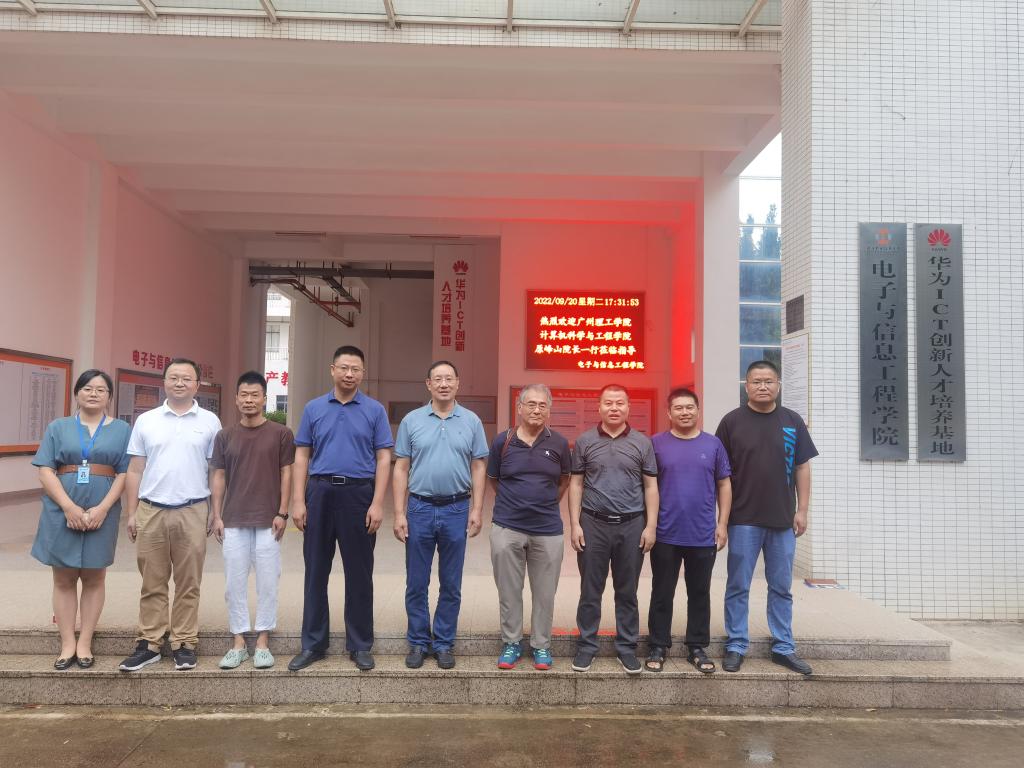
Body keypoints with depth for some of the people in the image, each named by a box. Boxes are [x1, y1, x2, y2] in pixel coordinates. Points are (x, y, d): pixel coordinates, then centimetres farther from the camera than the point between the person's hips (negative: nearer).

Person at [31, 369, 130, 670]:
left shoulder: (122, 430, 7)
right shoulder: (58, 427, 9)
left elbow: (125, 474, 0)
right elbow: (45, 471, 0)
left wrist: (102, 508, -13)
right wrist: (69, 507, -14)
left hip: (102, 514, -1)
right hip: (62, 513, 1)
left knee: (94, 577, 5)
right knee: (63, 578, 5)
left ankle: (84, 644, 14)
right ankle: (67, 645, 13)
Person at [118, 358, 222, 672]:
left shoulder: (209, 422, 3)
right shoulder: (146, 421, 7)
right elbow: (135, 470, 9)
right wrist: (131, 513, 5)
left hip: (192, 512, -1)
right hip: (151, 511, 1)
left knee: (188, 584, 6)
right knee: (152, 584, 9)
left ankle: (184, 644, 15)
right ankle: (149, 644, 18)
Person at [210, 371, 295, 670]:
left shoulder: (281, 433, 0)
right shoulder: (225, 436, 7)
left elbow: (286, 474, 0)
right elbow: (218, 477, 9)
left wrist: (282, 513, -6)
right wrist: (217, 516, 3)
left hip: (268, 521, -2)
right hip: (233, 521, 2)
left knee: (267, 582, 3)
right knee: (234, 583, 7)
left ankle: (263, 642, 15)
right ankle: (238, 642, 18)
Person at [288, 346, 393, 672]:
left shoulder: (375, 410, 2)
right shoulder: (313, 408, 7)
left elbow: (383, 458, -1)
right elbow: (302, 456, 6)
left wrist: (377, 503, -10)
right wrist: (298, 501, -3)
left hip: (359, 493, -1)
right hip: (320, 492, 2)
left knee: (359, 572, 5)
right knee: (316, 571, 8)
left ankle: (360, 645, 17)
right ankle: (313, 643, 21)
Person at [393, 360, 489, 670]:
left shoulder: (471, 421, 3)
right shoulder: (411, 420, 2)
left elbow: (479, 468, 5)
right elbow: (401, 469, 2)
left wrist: (477, 509, -3)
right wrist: (399, 513, -3)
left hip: (456, 510, 0)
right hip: (419, 508, 0)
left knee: (451, 585, 9)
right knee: (416, 583, 8)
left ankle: (444, 643, 23)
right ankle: (418, 642, 23)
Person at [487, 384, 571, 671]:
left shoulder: (559, 443, -1)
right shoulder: (503, 441, -2)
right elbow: (493, 480, 10)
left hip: (548, 530, 1)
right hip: (507, 528, 0)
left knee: (545, 593, 9)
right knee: (509, 590, 9)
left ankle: (541, 645, 25)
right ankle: (511, 643, 25)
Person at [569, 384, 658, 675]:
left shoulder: (642, 443, 3)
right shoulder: (585, 441, 3)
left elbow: (651, 486, 4)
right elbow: (576, 484, 4)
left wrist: (651, 526, -2)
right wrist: (575, 524, -2)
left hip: (632, 525, 0)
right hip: (593, 524, 0)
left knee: (627, 591, 10)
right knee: (590, 590, 7)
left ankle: (627, 647, 21)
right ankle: (586, 645, 19)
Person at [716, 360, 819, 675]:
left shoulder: (793, 421, 5)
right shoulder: (732, 421, -2)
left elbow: (802, 468, 8)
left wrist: (802, 510, 2)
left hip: (783, 519, 3)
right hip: (743, 519, -2)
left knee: (781, 588, 13)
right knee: (738, 587, 6)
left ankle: (783, 647, 25)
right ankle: (736, 646, 17)